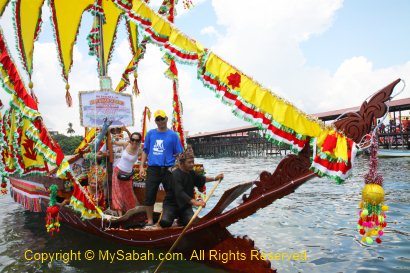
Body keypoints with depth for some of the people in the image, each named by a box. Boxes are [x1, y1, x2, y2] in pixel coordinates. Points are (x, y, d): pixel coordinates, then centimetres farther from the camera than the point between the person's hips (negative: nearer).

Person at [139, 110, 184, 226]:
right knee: (149, 195, 5)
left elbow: (179, 154, 0)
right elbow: (145, 151, 13)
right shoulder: (150, 133, 7)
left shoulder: (173, 135, 0)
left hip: (168, 170, -2)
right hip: (153, 169, 2)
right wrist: (141, 166, 6)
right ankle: (150, 220, 21)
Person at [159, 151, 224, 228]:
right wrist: (195, 202, -45)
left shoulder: (191, 173, 5)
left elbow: (201, 179, 26)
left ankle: (181, 218, 14)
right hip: (171, 204, -6)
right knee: (165, 222, -29)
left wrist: (214, 178, 13)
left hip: (185, 205, 6)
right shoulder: (176, 175, -22)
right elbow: (180, 193, -35)